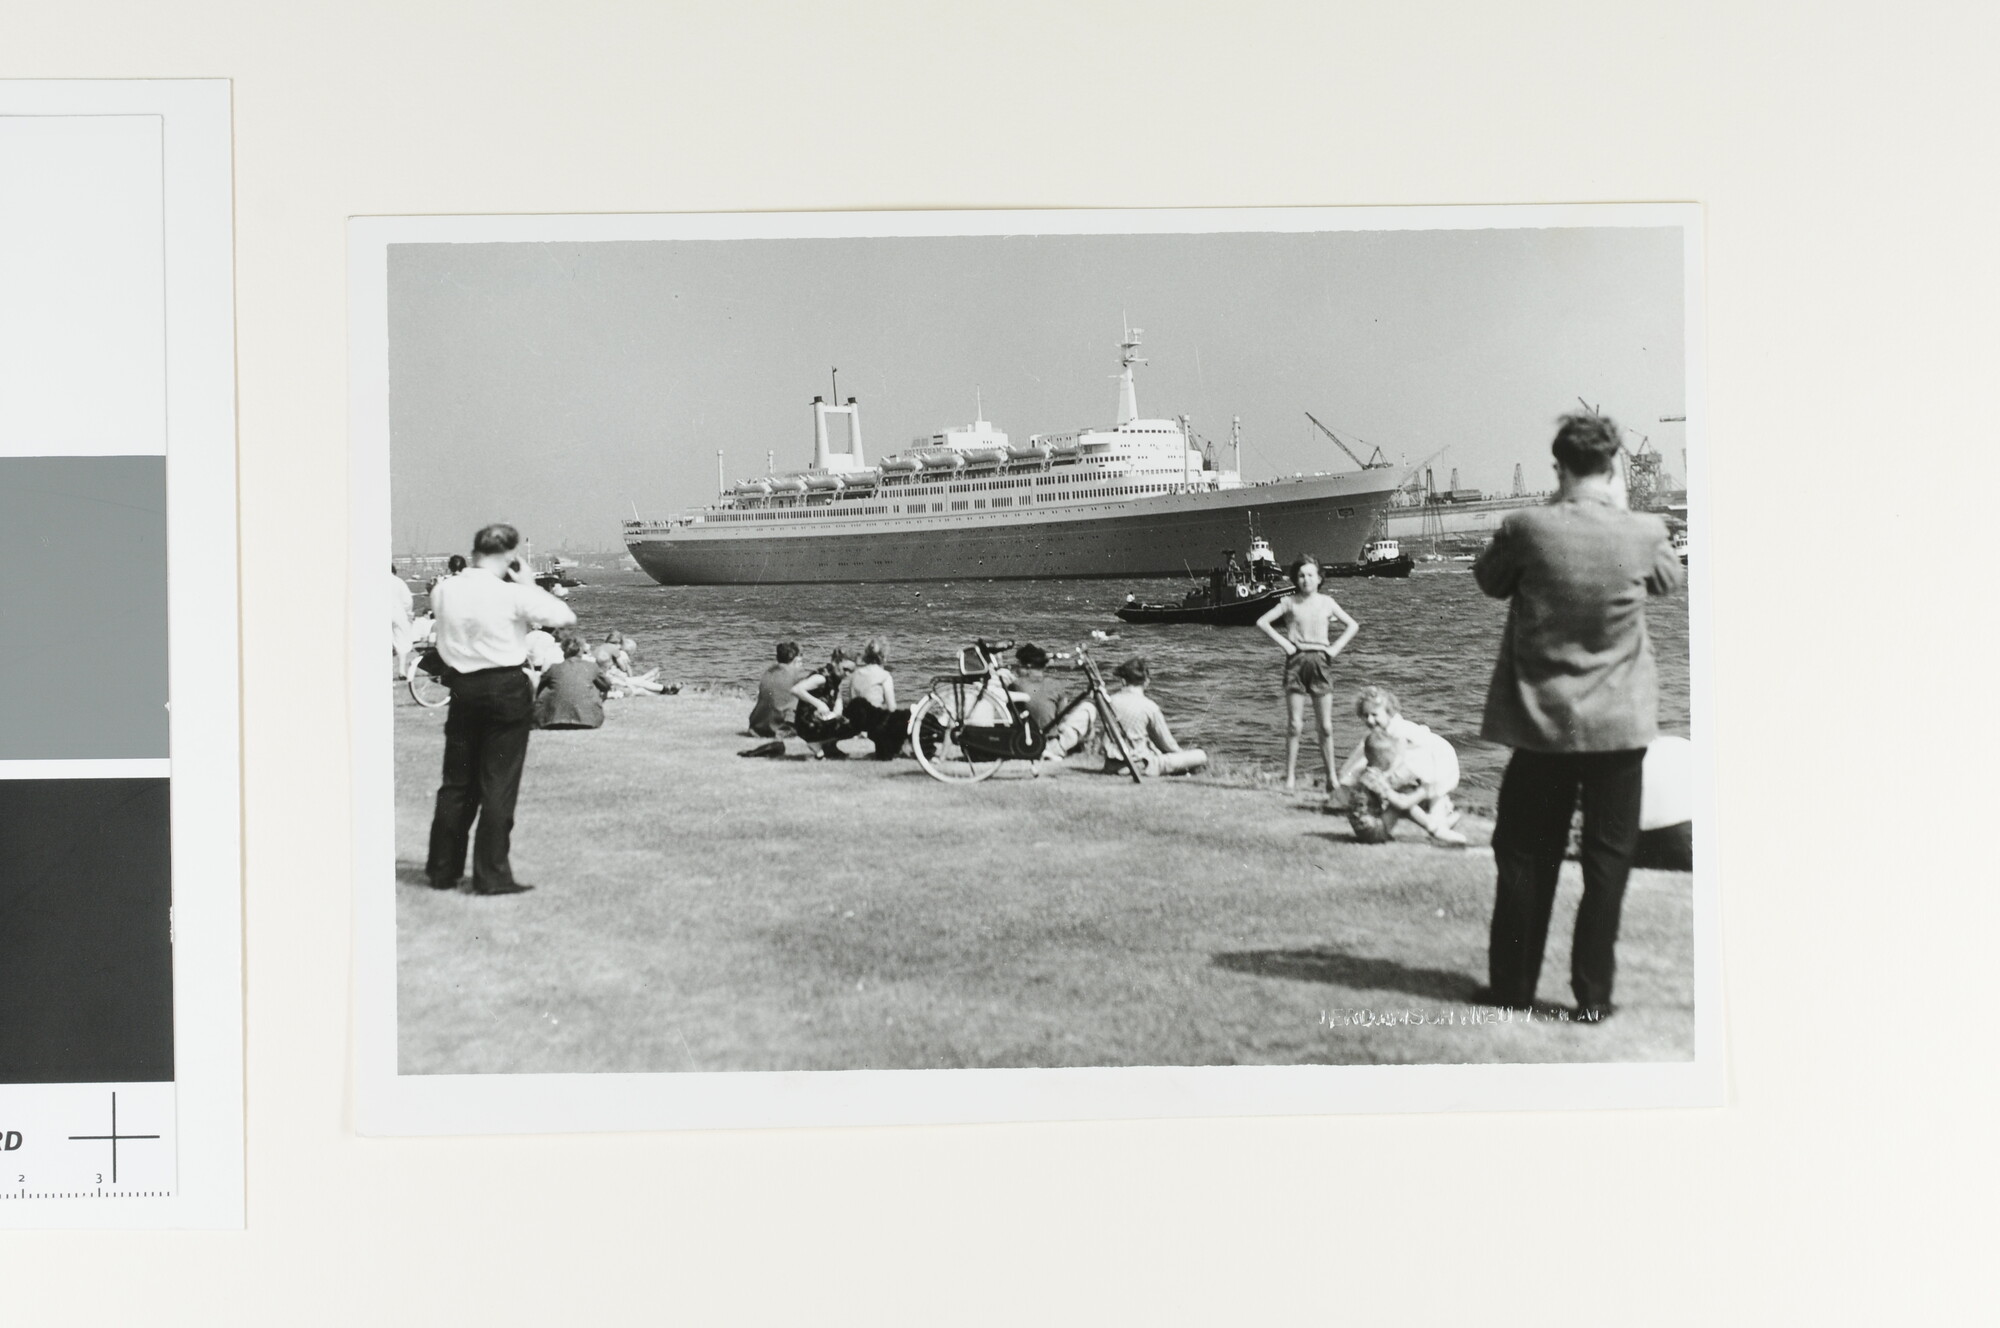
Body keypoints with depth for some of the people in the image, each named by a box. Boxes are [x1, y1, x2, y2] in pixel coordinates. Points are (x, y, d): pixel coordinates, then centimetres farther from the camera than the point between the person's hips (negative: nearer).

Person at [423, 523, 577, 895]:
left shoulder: (444, 591, -2)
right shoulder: (513, 595, -16)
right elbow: (567, 617, -9)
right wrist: (530, 585, 0)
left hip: (461, 688, 5)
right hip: (506, 690, -5)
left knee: (456, 782, 15)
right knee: (499, 785, 2)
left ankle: (442, 870, 23)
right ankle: (491, 876, 4)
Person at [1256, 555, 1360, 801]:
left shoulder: (1326, 603, 8)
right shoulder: (1289, 603, 3)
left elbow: (1353, 625, 15)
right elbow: (1262, 622, 0)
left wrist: (1336, 647, 3)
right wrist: (1283, 643, -6)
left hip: (1320, 661, 1)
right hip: (1297, 661, -1)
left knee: (1325, 726, 1)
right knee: (1295, 725, -4)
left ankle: (1332, 778, 9)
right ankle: (1290, 777, 2)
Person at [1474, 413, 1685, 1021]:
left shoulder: (1527, 528, -12)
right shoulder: (1643, 533, -8)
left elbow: (1489, 579, 8)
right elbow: (1671, 579, 14)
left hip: (1541, 722, 0)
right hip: (1620, 724, 0)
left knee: (1525, 856, 12)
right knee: (1607, 861, 8)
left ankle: (1513, 985, 20)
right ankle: (1593, 995, 10)